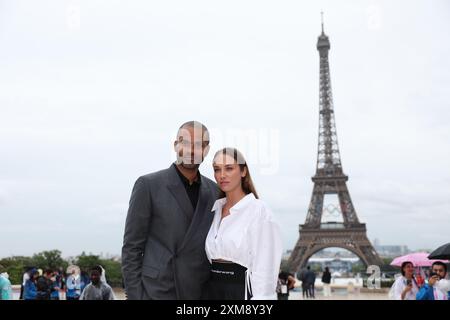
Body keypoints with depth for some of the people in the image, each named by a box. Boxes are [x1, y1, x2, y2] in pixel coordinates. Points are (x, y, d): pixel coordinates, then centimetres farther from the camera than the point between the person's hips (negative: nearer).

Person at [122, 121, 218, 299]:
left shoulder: (214, 191, 9)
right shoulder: (149, 185, -3)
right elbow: (132, 247, -3)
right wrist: (134, 295, -8)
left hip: (201, 293, 4)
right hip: (157, 291, -4)